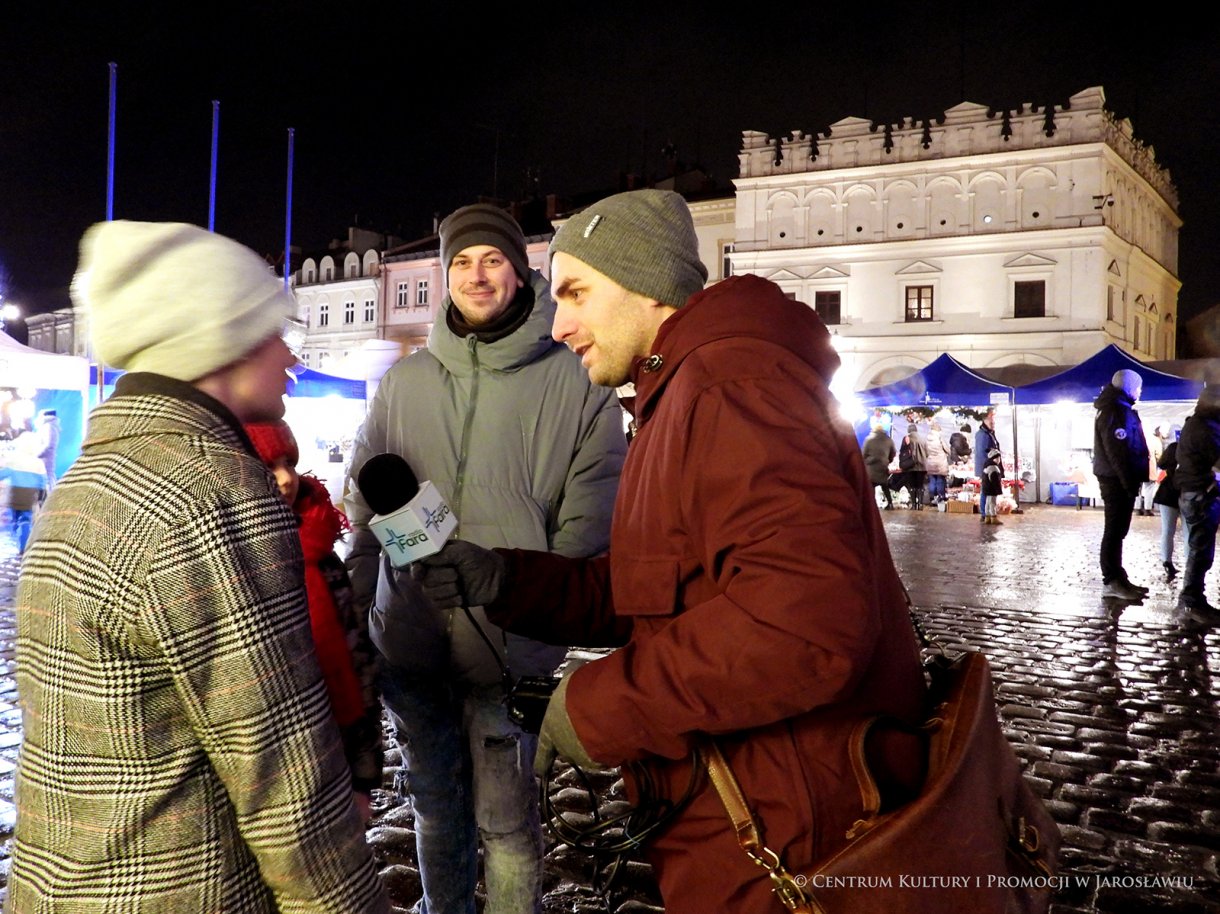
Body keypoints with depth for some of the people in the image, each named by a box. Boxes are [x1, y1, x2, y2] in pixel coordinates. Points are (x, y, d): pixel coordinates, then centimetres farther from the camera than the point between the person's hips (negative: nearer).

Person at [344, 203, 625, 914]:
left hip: (509, 647, -4)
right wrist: (352, 606, 6)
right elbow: (368, 508, 11)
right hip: (410, 638, 4)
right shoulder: (405, 382, 7)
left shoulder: (576, 384, -5)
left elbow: (585, 528, -5)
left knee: (505, 820, 6)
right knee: (436, 805, 20)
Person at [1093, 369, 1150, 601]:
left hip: (1117, 479, 10)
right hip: (1117, 480, -10)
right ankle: (1112, 582, -6)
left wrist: (1131, 481, 17)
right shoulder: (1115, 412, -15)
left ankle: (1117, 577, 20)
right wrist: (1130, 482, -22)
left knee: (1117, 529, 13)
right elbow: (1118, 451, -22)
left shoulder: (1119, 409, 18)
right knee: (1115, 530, -8)